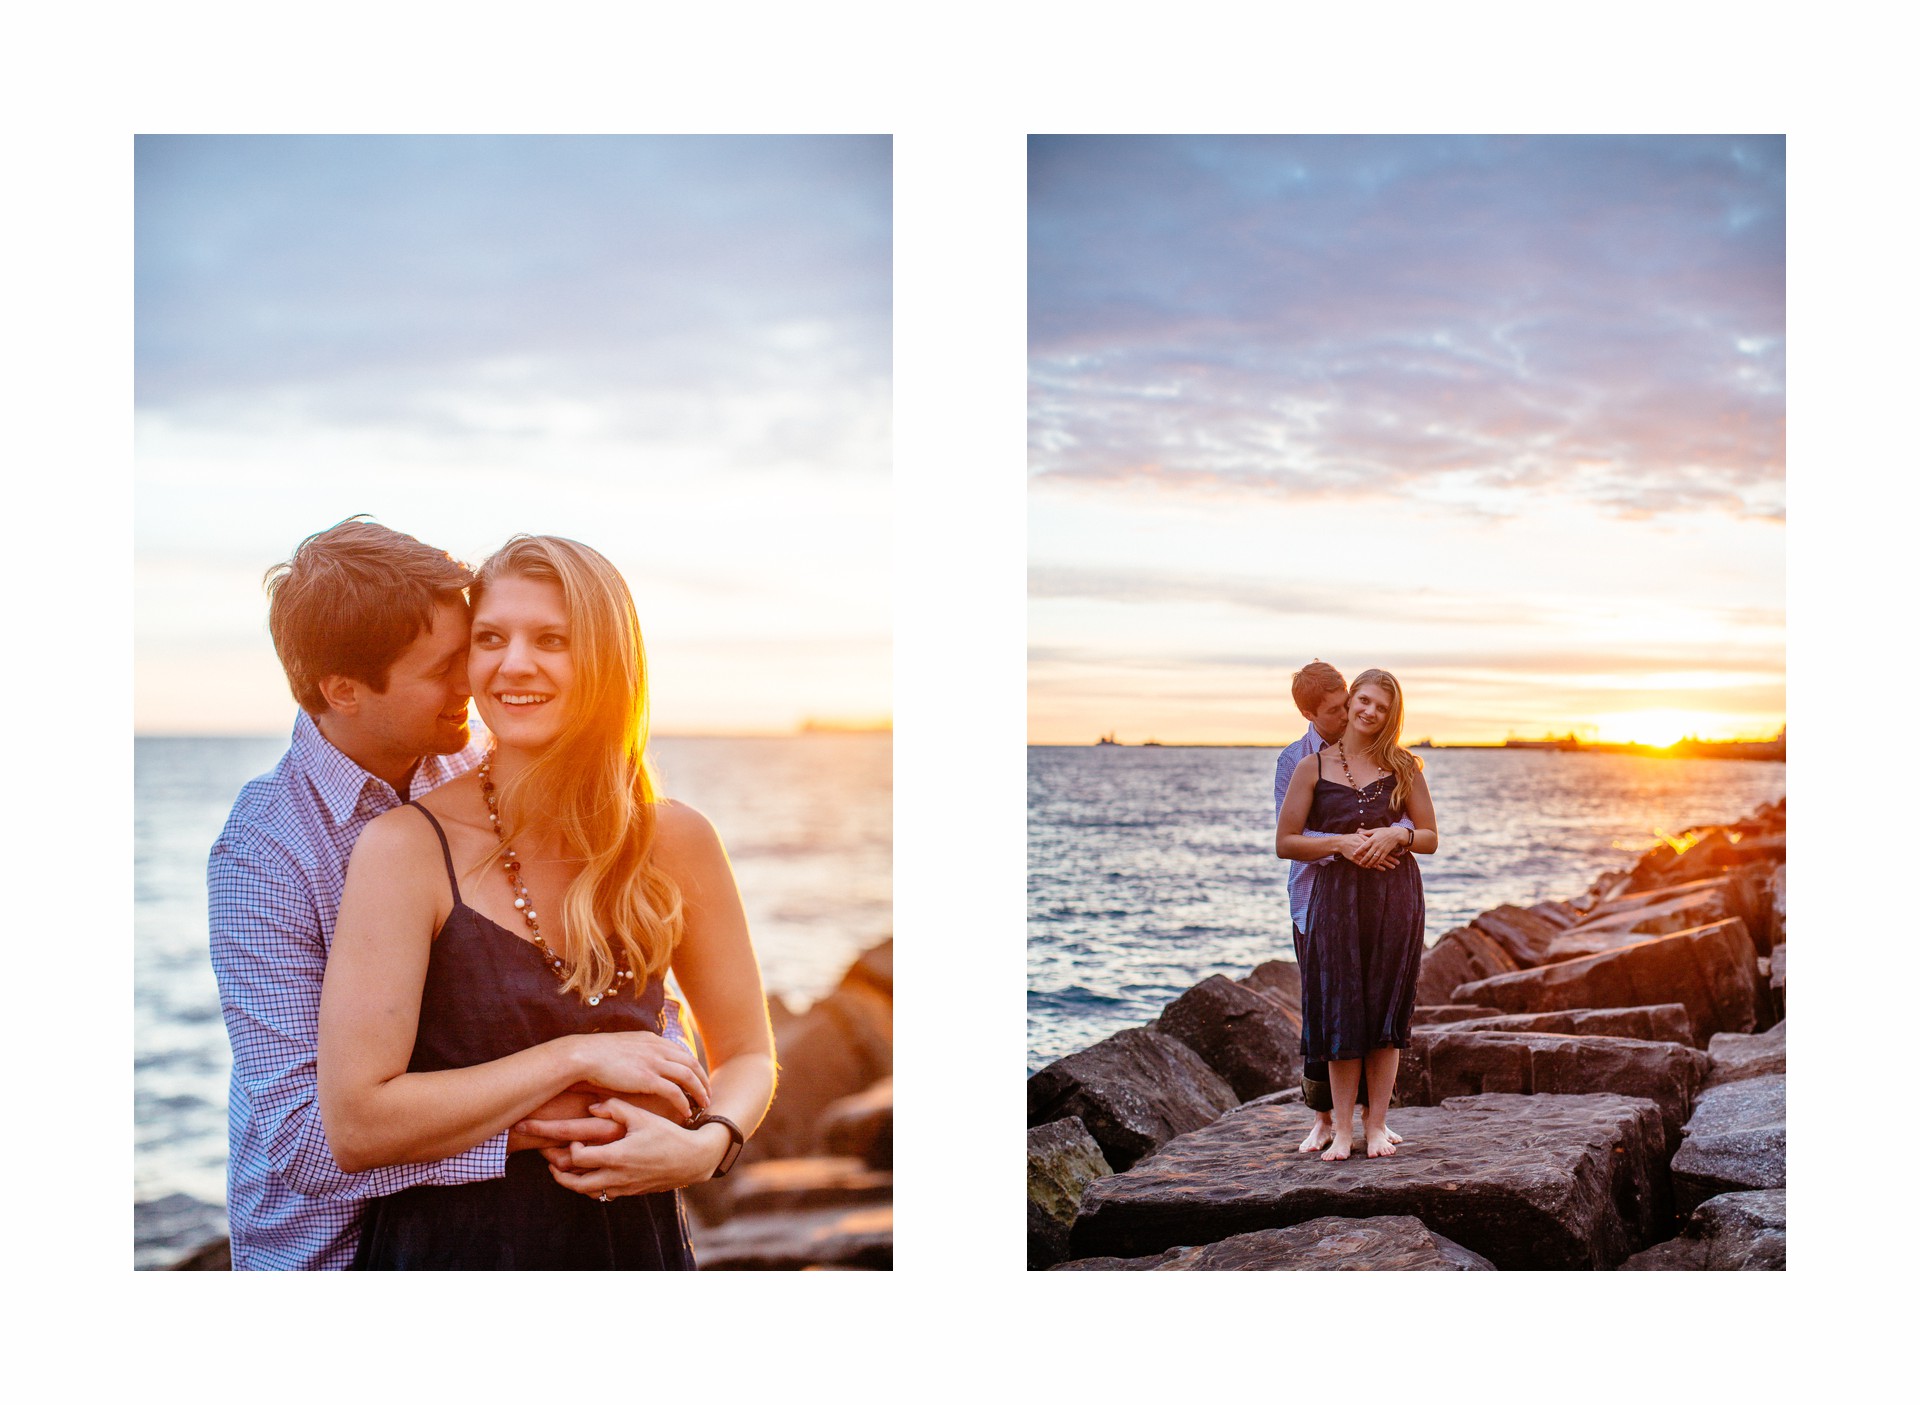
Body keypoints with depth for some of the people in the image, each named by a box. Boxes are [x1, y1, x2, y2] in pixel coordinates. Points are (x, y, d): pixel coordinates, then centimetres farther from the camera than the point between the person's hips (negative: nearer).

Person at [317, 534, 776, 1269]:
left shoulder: (677, 843, -5)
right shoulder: (407, 846, -15)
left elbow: (747, 1057, 5)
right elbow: (354, 1124, -20)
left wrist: (704, 1145, -15)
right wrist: (575, 1059, -21)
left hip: (636, 1236, 3)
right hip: (451, 1245, -3)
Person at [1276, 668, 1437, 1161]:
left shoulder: (1402, 766, 7)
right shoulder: (1313, 768, 4)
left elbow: (1430, 837, 9)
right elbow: (1285, 843, 2)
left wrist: (1395, 837, -11)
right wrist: (1340, 843, -12)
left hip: (1395, 896, 1)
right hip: (1336, 895, -1)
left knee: (1386, 1010, 2)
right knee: (1341, 1013, -1)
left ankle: (1376, 1125, 10)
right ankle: (1341, 1129, 6)